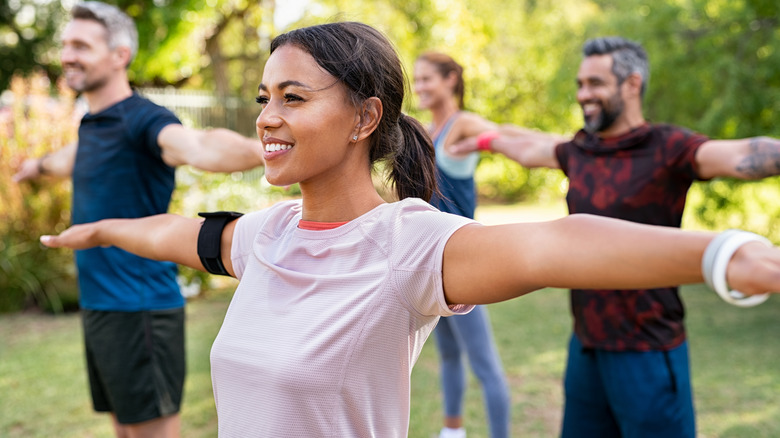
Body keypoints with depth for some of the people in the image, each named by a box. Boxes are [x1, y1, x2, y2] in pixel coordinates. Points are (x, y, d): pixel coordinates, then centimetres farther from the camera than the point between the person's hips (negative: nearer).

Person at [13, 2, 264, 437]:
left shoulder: (142, 119, -16)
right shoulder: (92, 123, 12)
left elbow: (197, 145, -40)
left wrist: (256, 149, -62)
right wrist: (40, 164, 60)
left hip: (139, 310, -9)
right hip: (99, 305, 9)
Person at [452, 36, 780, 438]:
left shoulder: (666, 148, -13)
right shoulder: (580, 150, 7)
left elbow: (741, 155, -31)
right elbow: (529, 148, 28)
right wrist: (485, 140, 44)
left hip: (646, 354, -7)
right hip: (587, 345, 7)